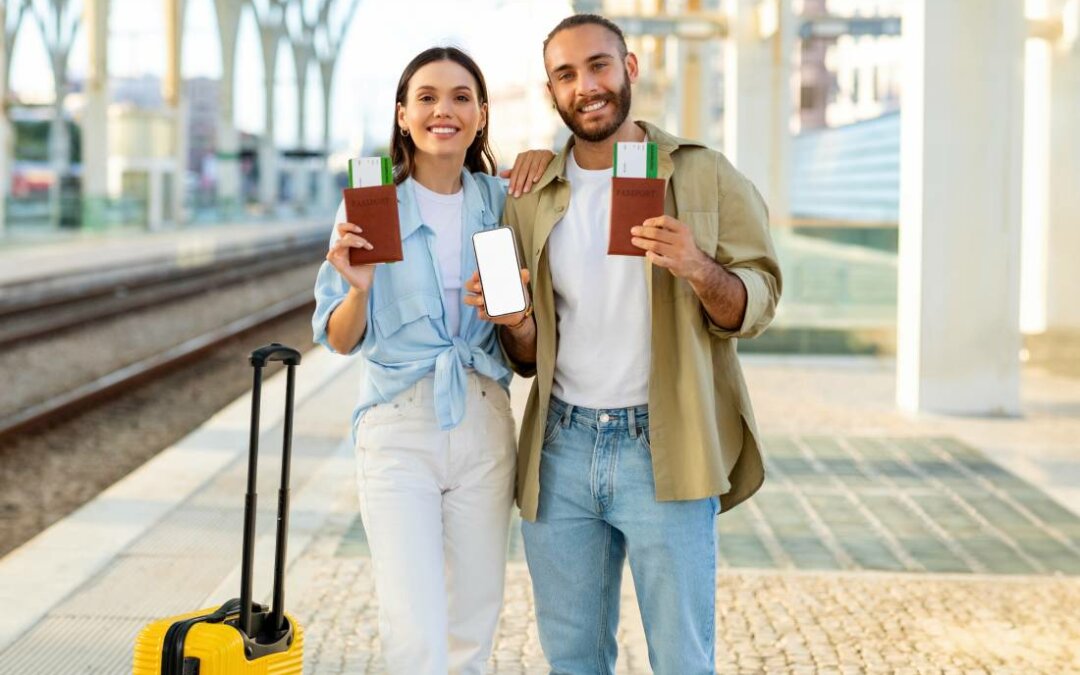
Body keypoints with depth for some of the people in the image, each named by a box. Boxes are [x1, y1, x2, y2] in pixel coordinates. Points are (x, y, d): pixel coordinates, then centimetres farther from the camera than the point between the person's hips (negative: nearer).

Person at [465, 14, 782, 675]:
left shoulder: (702, 175, -2)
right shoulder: (533, 200, 9)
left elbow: (757, 303, -4)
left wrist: (698, 269, -24)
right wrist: (514, 323, -8)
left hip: (663, 448, -3)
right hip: (562, 446, 4)